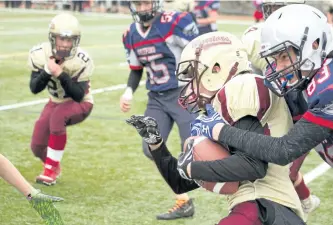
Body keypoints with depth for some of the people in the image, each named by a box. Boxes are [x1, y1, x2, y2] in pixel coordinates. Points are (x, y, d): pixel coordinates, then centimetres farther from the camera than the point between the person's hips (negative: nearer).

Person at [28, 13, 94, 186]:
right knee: (37, 146, -4)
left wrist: (60, 74, -40)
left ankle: (51, 169, -20)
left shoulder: (81, 61, -27)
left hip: (80, 105, -4)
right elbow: (34, 89, -15)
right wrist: (47, 71, -33)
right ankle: (54, 167, 33)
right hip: (56, 102, 4)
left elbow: (78, 96, -28)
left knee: (58, 116, -36)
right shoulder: (40, 54, -17)